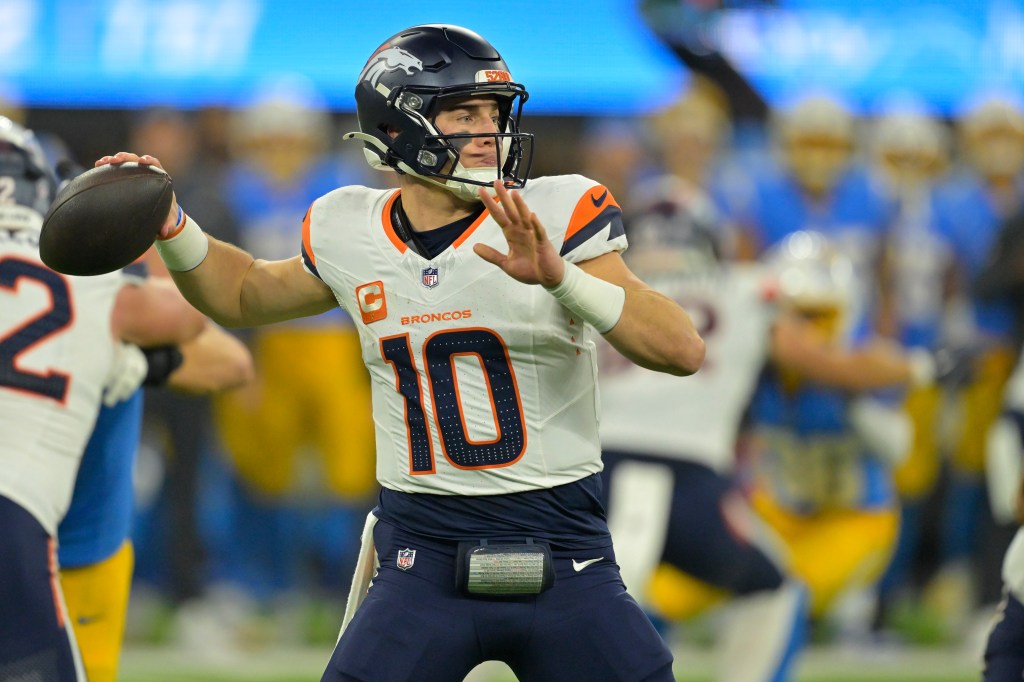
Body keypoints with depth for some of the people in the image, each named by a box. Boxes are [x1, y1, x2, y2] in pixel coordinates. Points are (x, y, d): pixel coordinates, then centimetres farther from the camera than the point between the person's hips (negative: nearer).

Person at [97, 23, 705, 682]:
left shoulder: (556, 218, -7)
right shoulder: (351, 236, 4)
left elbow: (683, 351, -17)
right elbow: (243, 295, 26)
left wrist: (560, 277, -29)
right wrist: (169, 226, 9)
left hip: (560, 554, -1)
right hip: (422, 555, 1)